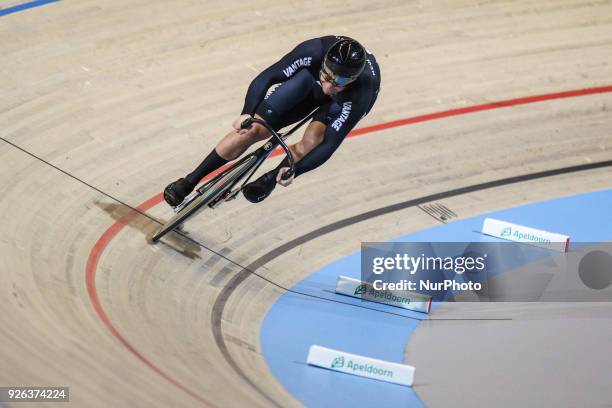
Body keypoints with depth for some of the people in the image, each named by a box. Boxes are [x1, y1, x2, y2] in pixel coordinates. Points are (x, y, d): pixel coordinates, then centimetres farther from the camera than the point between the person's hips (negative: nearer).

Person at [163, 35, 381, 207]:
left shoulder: (361, 94, -43)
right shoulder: (314, 51, -39)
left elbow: (331, 143, -39)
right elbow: (266, 78, -32)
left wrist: (294, 170, -47)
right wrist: (247, 114, -47)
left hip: (342, 102, -1)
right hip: (309, 80, 1)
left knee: (314, 139, -32)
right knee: (252, 130, -15)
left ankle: (270, 179, -2)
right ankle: (190, 181, -2)